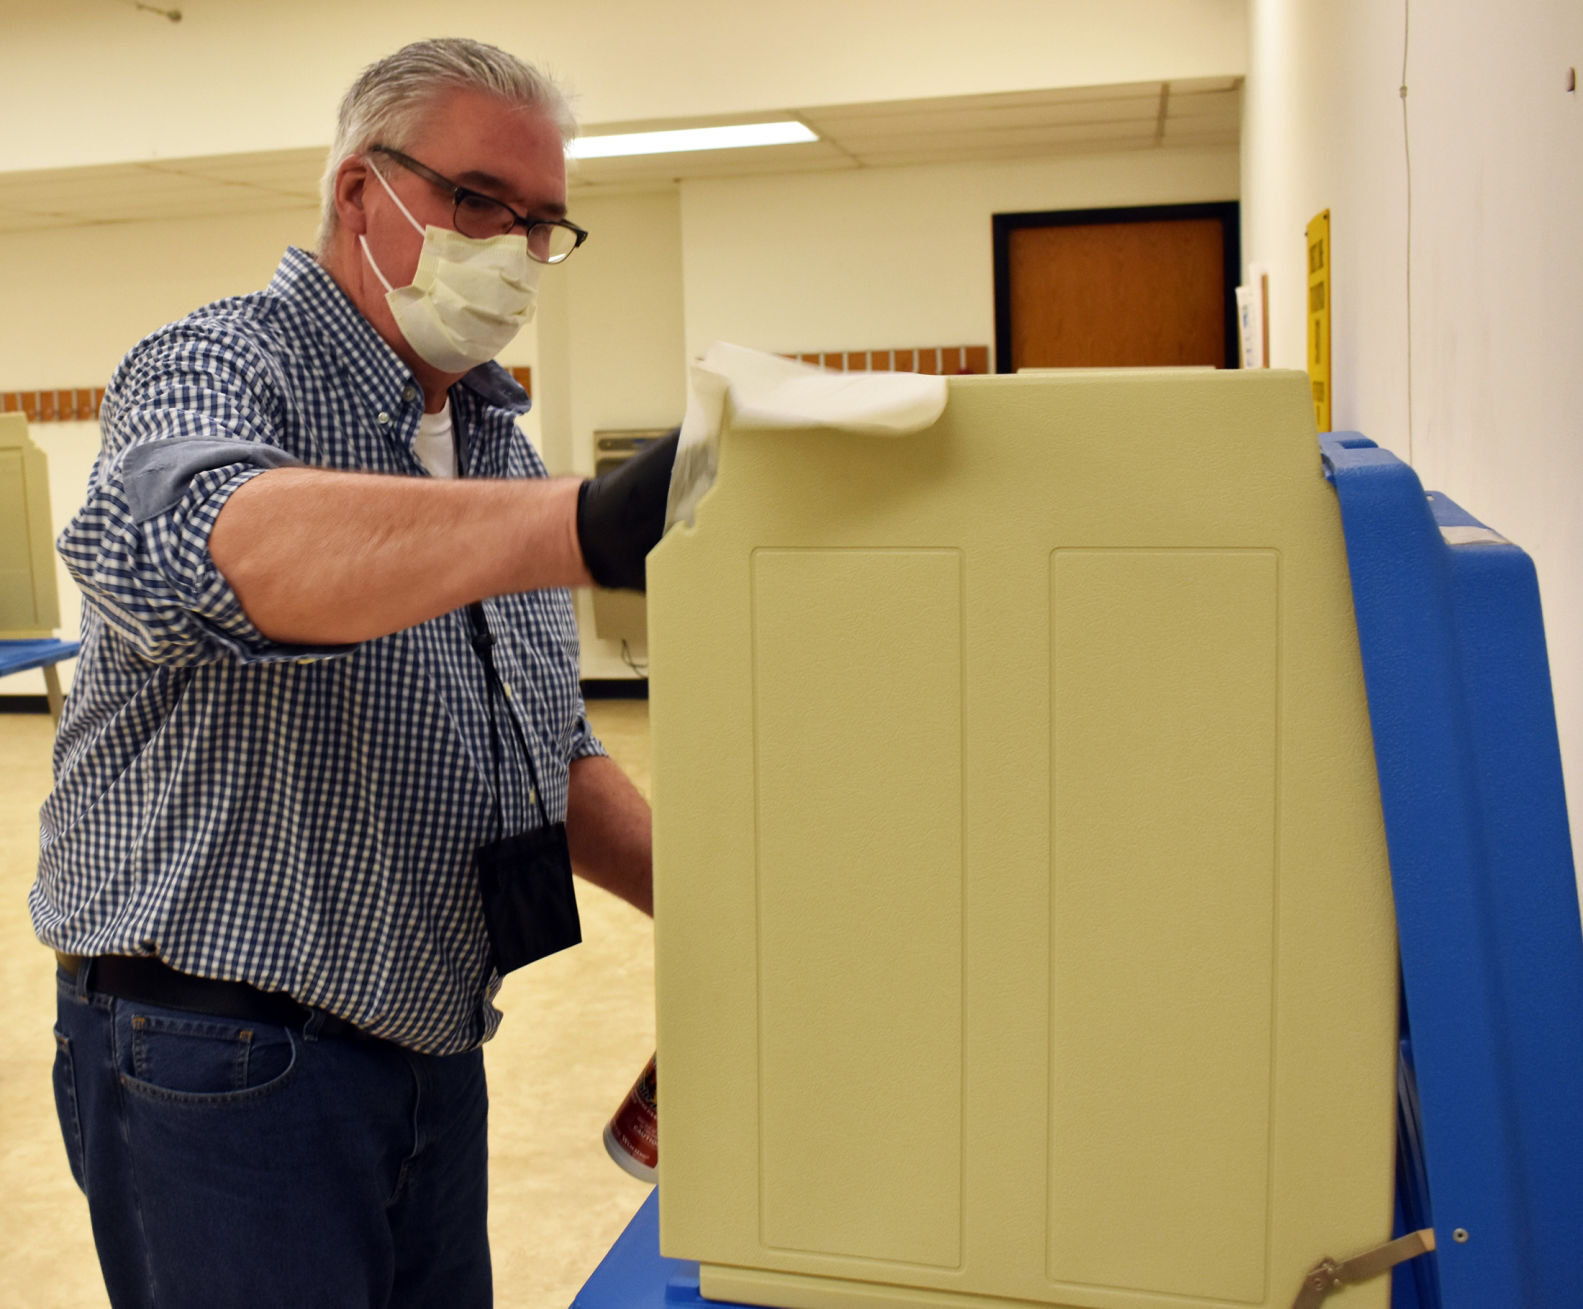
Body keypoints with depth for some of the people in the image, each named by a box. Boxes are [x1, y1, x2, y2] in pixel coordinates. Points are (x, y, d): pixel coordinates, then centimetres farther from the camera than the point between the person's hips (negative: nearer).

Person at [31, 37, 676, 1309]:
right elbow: (186, 546, -38)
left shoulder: (497, 442, 11)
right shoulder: (215, 370, -12)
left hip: (433, 1051, 7)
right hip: (219, 1064, -7)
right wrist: (588, 525, -52)